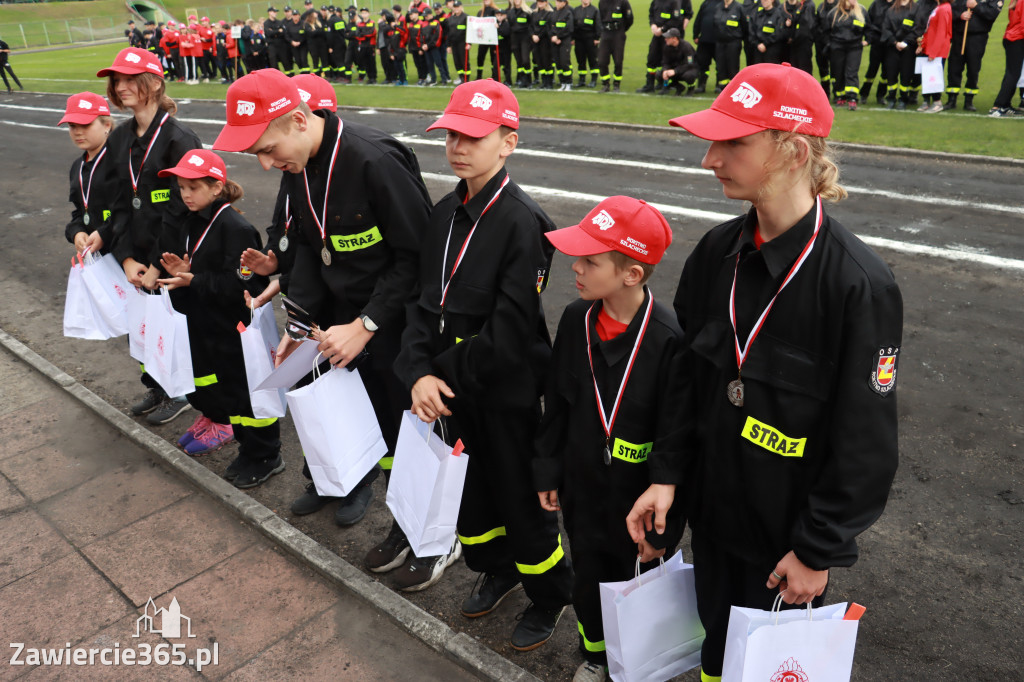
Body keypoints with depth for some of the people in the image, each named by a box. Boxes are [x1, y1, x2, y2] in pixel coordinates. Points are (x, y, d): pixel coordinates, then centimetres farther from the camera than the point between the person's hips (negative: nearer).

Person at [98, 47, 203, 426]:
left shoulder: (178, 139, -14)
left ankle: (180, 393, 26)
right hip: (139, 258, 7)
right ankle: (157, 386, 36)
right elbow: (119, 204, 8)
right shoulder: (119, 140, 9)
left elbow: (180, 209, -18)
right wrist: (126, 257, -3)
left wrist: (158, 265, -17)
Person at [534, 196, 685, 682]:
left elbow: (676, 442, -20)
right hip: (582, 490, 5)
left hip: (638, 501, -5)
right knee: (587, 580, 24)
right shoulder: (576, 320, -8)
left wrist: (661, 527, -15)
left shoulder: (670, 340, -25)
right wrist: (547, 472, 9)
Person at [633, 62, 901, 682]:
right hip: (711, 511, 5)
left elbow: (865, 443, -16)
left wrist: (818, 550, -11)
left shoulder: (860, 284, -23)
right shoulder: (718, 252, -6)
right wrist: (666, 475, -3)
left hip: (788, 534, -4)